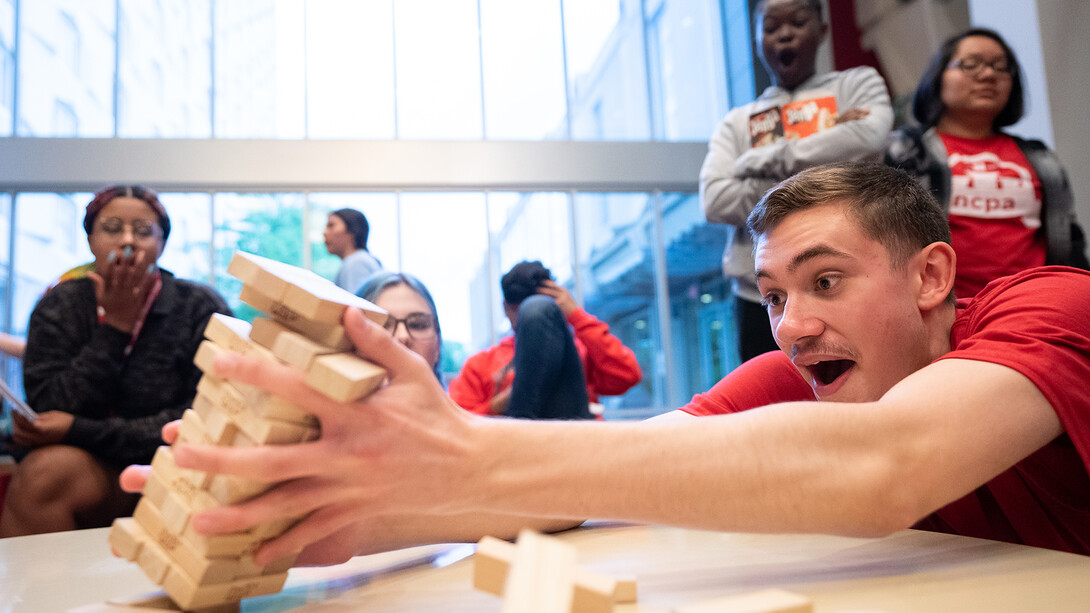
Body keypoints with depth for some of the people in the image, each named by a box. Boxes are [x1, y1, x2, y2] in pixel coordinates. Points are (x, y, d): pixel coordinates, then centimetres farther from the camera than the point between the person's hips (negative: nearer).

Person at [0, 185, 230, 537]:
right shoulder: (58, 307, 6)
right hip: (85, 469, 2)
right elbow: (50, 412, -5)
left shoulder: (202, 309, -5)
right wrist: (115, 326, -11)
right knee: (44, 471, -28)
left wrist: (79, 430, -15)